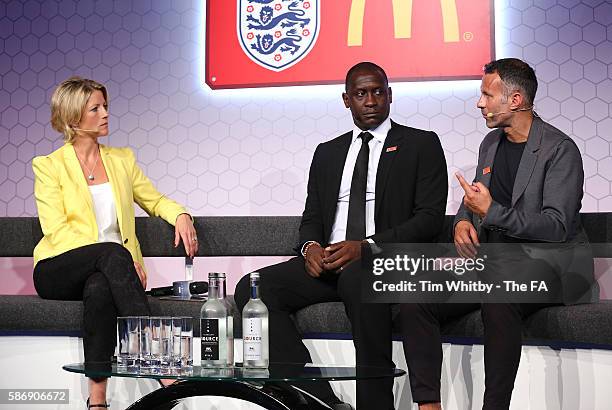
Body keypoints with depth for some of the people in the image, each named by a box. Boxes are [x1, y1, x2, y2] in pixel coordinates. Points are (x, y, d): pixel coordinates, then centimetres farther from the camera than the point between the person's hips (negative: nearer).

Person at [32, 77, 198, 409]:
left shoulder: (121, 159, 16)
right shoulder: (49, 166, 2)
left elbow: (155, 200, 28)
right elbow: (57, 231, -8)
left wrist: (180, 215, 2)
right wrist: (120, 256, -21)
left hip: (105, 271, 3)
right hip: (59, 269, -3)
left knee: (100, 288, -37)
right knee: (112, 253, -36)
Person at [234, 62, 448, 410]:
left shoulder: (421, 145, 8)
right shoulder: (327, 153, 22)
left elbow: (430, 218, -3)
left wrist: (366, 246, -16)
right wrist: (310, 246, -5)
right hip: (327, 262, 5)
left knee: (357, 278, -41)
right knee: (252, 289, -20)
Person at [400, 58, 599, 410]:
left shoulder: (560, 150, -8)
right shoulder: (491, 143, 15)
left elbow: (557, 227, -16)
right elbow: (473, 200, 24)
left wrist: (493, 212, -21)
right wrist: (463, 222, 0)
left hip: (548, 263, -7)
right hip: (492, 261, 7)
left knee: (498, 300, -39)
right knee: (416, 301, -15)